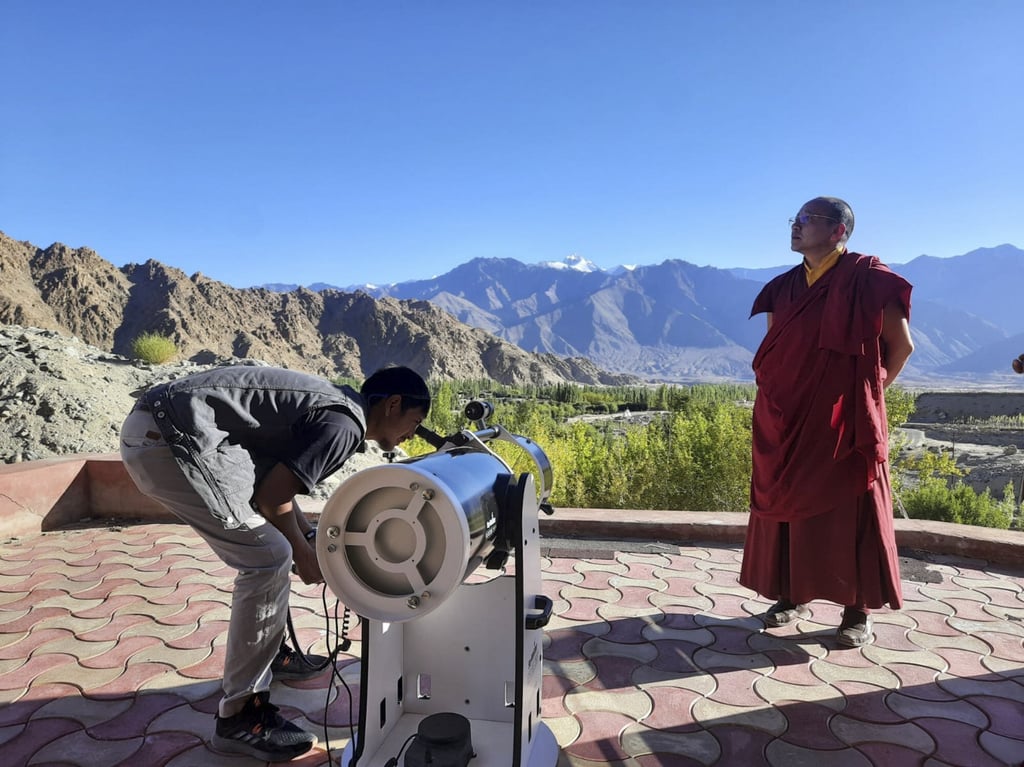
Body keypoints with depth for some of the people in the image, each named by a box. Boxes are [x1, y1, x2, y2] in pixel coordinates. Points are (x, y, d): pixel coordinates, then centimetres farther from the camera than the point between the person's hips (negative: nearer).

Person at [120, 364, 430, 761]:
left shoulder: (333, 403, 19)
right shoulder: (347, 423, -10)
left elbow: (274, 485, 24)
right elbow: (271, 496, -11)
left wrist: (314, 539, 22)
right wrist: (304, 554, 5)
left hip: (158, 423, 11)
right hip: (171, 435, -11)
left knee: (263, 550, 20)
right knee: (267, 559, -8)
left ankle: (268, 652, 36)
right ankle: (240, 716, 3)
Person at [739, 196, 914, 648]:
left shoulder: (866, 279, -6)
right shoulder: (784, 287, 10)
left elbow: (901, 344, -3)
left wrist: (869, 392, 3)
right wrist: (776, 397, 8)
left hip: (842, 421, -5)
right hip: (788, 420, 5)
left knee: (848, 511, 1)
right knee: (788, 504, 9)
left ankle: (859, 611, 13)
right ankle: (793, 596, 22)